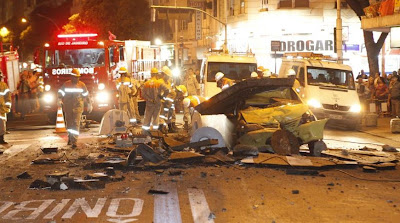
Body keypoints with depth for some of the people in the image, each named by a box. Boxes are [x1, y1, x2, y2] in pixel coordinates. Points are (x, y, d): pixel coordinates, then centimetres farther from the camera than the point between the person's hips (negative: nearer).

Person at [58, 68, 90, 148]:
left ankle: (74, 142, -15)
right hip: (68, 108, 1)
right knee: (69, 124, 10)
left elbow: (86, 95, 14)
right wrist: (60, 101, -9)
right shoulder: (66, 84, 4)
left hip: (78, 108, -1)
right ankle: (70, 138, 33)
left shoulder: (82, 85, 5)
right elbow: (61, 92, 8)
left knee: (76, 124, -11)